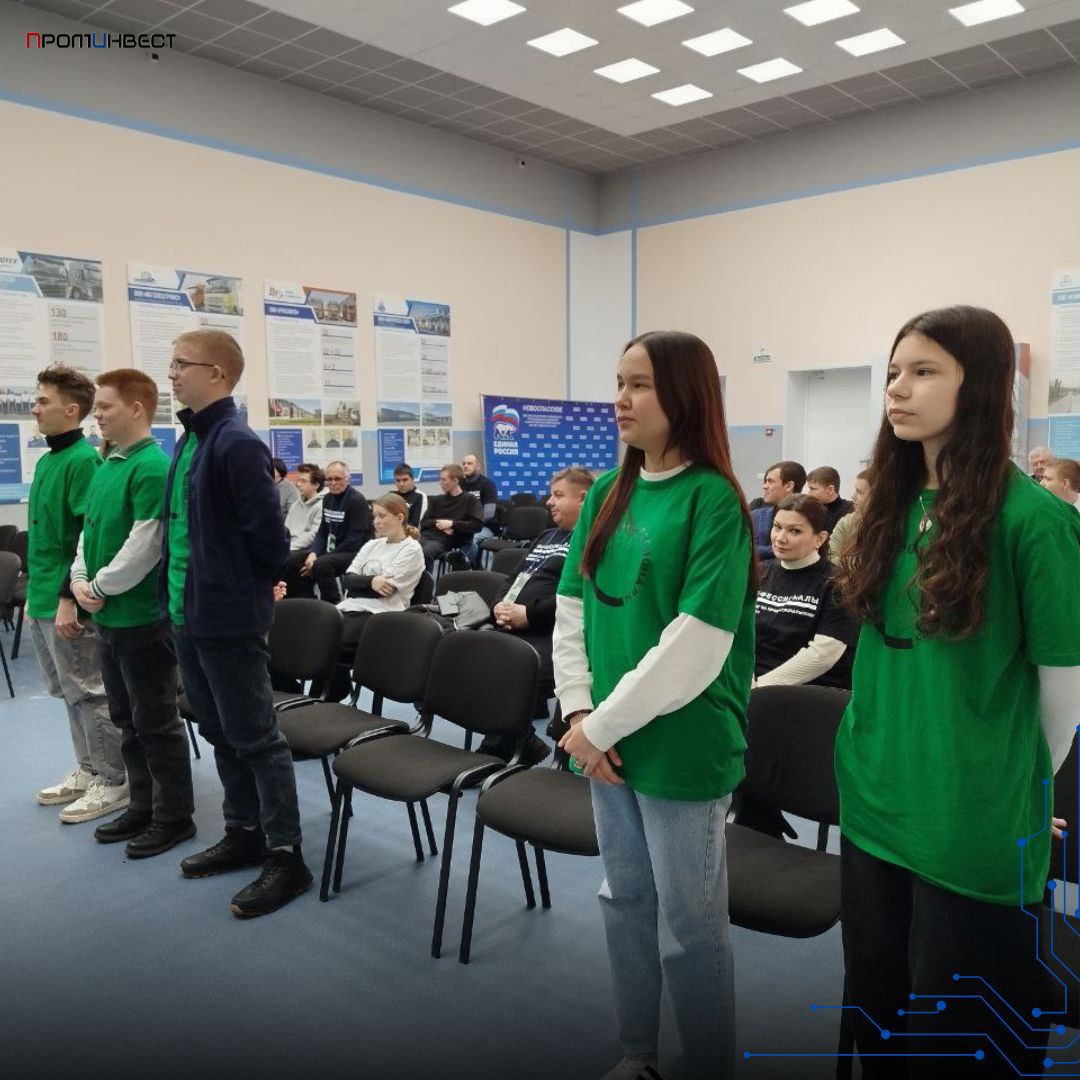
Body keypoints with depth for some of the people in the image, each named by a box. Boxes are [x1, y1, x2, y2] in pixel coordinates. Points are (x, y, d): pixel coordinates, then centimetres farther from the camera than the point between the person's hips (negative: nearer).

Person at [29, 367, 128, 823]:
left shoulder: (84, 460, -15)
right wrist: (35, 591, 19)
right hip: (43, 599, 9)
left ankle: (113, 781, 12)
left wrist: (68, 596, -21)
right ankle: (88, 770, 30)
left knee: (90, 694, 0)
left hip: (68, 602, -9)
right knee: (70, 693, 17)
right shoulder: (46, 460, 13)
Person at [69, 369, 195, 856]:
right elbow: (88, 530, 16)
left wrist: (100, 588, -12)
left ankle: (174, 817, 16)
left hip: (143, 616, -9)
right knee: (128, 719, 18)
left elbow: (144, 546, -22)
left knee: (156, 722, 2)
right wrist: (80, 580, 0)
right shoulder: (107, 465, 11)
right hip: (109, 616, 9)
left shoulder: (152, 466, -17)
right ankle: (144, 805, 31)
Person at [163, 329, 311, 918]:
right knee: (220, 732, 19)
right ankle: (244, 834, 34)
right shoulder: (189, 441, 11)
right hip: (188, 616, 9)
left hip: (230, 620, -9)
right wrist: (178, 593, 13)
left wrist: (243, 591, -5)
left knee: (255, 739, 0)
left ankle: (286, 857, 13)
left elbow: (267, 536, -20)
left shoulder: (238, 444, -18)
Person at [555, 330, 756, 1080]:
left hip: (681, 746, -6)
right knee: (625, 899, 20)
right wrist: (579, 713, -6)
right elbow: (572, 609, 6)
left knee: (690, 922, 9)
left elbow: (694, 647, -20)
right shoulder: (609, 493, 6)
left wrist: (601, 725, -16)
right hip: (610, 738, 7)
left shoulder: (714, 500, -14)